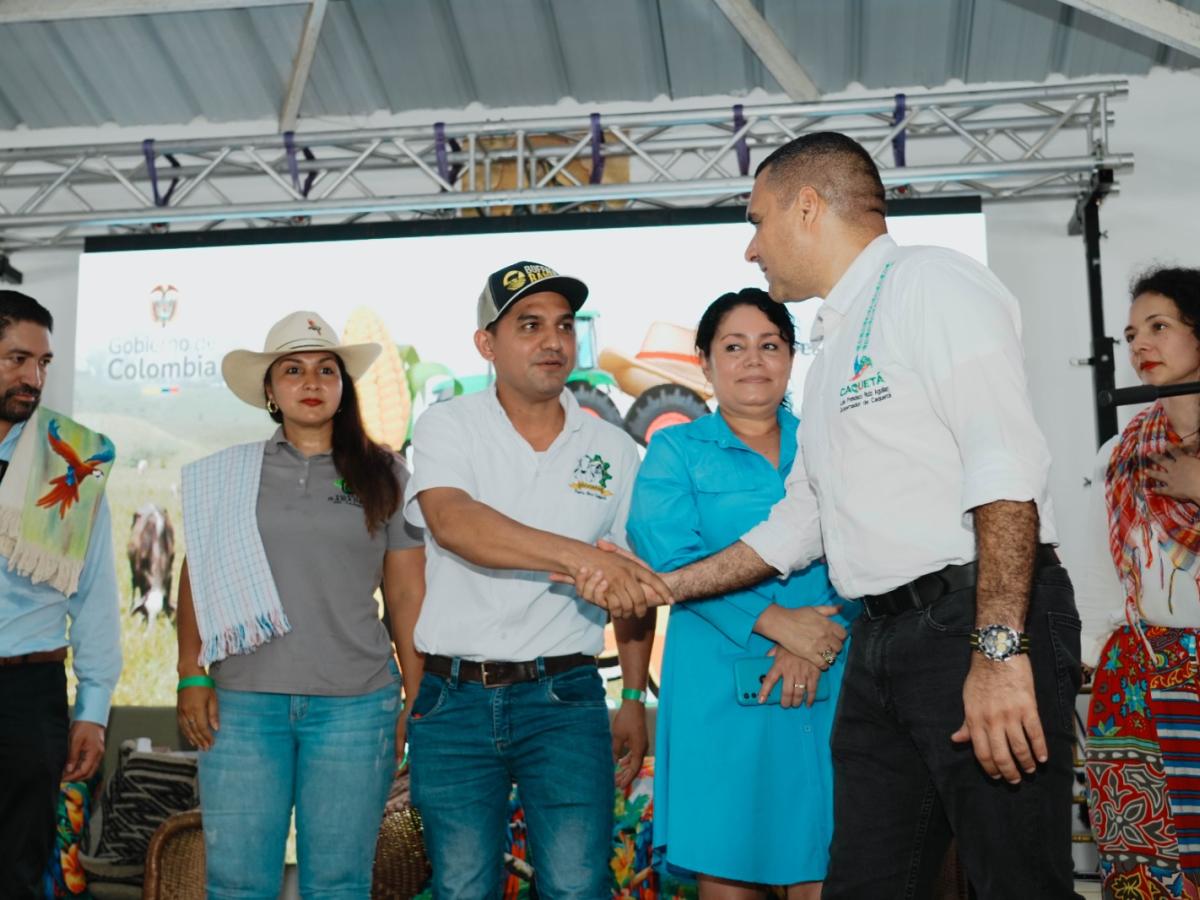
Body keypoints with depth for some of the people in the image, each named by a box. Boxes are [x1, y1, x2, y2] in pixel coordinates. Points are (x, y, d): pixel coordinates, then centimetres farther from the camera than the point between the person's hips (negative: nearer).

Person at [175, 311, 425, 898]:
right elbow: (196, 580, 10)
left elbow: (407, 595, 7)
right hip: (242, 702, 1)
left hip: (356, 703, 0)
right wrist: (191, 675, 0)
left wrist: (418, 699, 2)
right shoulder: (226, 475, 9)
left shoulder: (384, 475, 6)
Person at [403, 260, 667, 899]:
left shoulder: (612, 448, 7)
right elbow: (453, 523, -21)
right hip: (453, 701, 0)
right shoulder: (446, 427, 0)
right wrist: (578, 555, -31)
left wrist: (634, 699, 9)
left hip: (564, 700, 1)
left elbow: (634, 587, 13)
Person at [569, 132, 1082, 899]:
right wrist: (661, 586, 23)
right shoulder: (837, 350, 22)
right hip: (883, 641, 9)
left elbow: (1005, 462, -18)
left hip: (980, 620, -9)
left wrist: (999, 648, -25)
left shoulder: (932, 283, -5)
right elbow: (799, 524, 26)